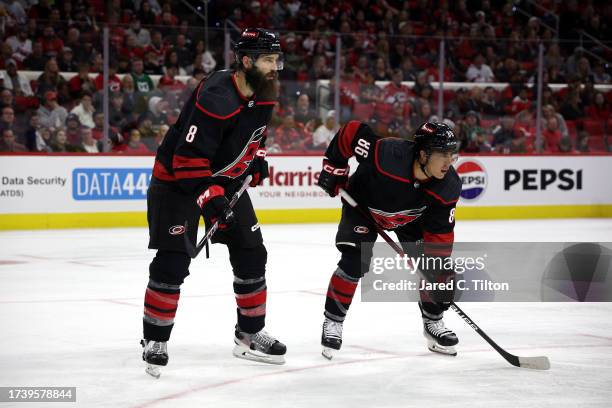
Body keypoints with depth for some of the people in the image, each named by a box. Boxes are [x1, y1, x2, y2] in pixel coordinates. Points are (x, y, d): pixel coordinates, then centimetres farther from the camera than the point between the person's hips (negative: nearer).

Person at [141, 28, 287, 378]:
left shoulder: (264, 93, -4)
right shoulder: (216, 98, -31)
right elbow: (188, 158, -32)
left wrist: (257, 157, 6)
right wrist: (209, 198, -35)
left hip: (226, 179, 8)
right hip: (177, 179, -8)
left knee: (252, 254, 6)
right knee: (173, 262, -13)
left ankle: (250, 334, 20)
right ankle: (155, 341, 1)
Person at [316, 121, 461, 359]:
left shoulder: (449, 187, -30)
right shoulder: (387, 155, -44)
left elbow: (440, 233, -20)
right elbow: (351, 132, -29)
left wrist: (440, 270, -24)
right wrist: (334, 168, -21)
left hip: (410, 217, 4)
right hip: (364, 205, -4)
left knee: (434, 266, -4)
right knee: (354, 261, -19)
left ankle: (433, 322, 16)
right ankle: (333, 322, -4)